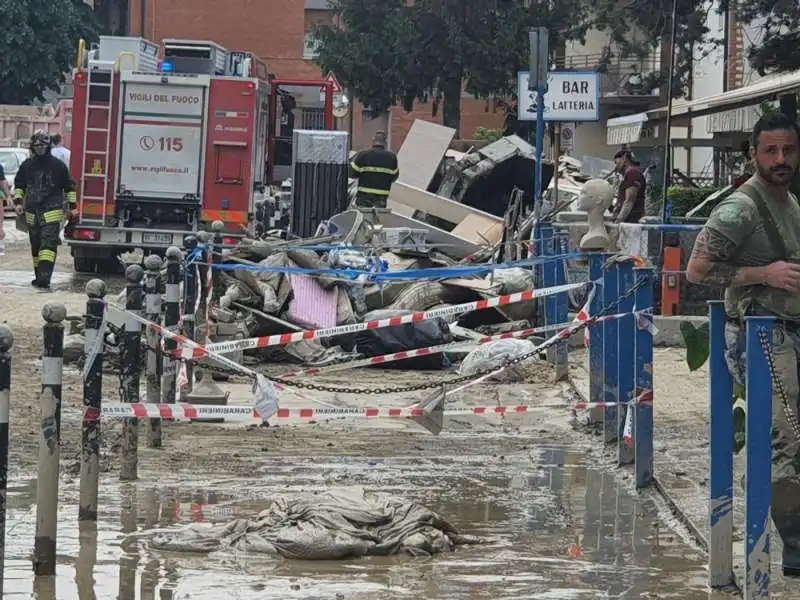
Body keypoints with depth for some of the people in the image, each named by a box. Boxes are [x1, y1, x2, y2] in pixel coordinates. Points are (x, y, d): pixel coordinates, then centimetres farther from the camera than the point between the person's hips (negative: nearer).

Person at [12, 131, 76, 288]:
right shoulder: (27, 165, 10)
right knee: (36, 247, 10)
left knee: (48, 245, -17)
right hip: (32, 213, 4)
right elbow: (19, 185, 19)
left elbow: (69, 187, 6)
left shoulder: (58, 165, 1)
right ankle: (39, 276, 20)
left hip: (51, 214, -4)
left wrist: (72, 206, 2)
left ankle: (44, 277, -28)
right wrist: (18, 202, 6)